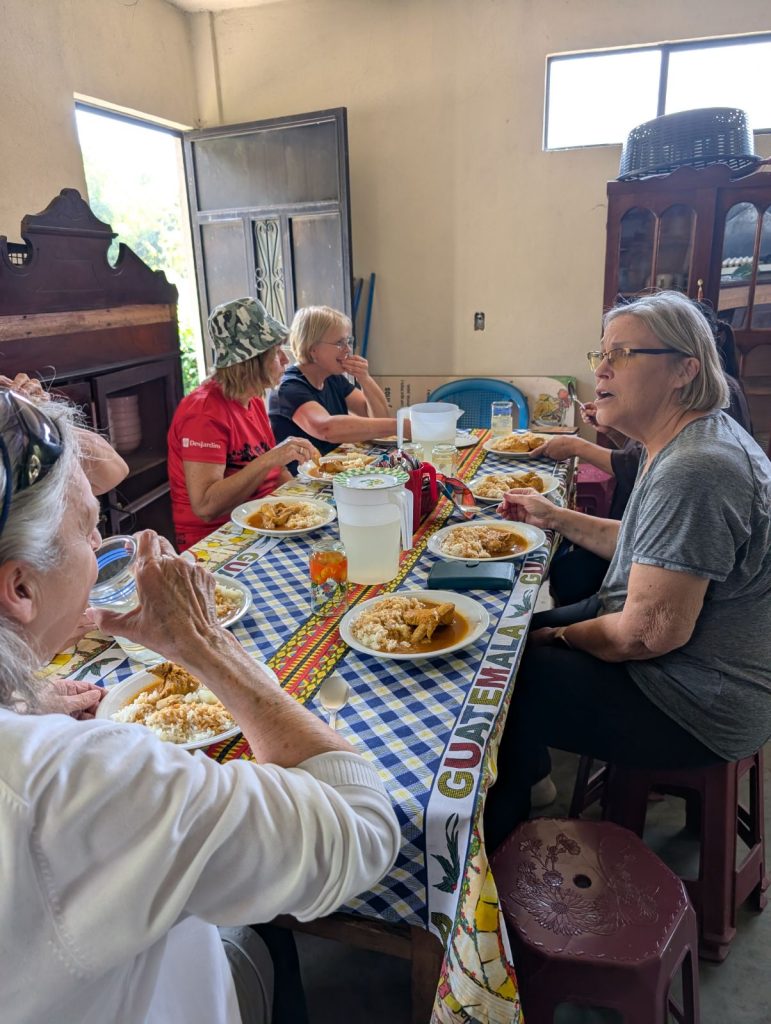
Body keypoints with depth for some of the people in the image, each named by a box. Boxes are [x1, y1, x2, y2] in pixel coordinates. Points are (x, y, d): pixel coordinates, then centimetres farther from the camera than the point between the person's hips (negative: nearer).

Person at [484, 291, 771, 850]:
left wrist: (558, 637, -11)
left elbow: (650, 632, -29)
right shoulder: (695, 439, 5)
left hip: (694, 705, -10)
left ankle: (496, 841, 23)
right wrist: (556, 517, 10)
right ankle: (525, 776, 36)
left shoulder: (692, 472, -30)